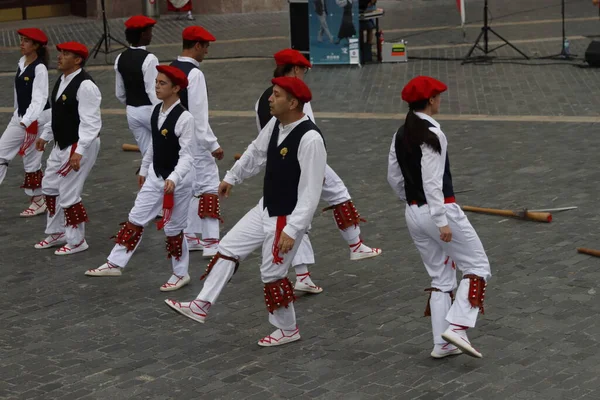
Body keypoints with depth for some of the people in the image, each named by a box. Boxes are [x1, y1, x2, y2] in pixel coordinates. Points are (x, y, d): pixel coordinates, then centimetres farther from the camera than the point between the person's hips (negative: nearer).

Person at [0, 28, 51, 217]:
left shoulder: (39, 68, -19)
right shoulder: (22, 63, 6)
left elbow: (39, 99, -27)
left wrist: (26, 121, -37)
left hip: (37, 118, -9)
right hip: (20, 117, 9)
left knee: (31, 160, 1)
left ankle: (38, 201, 17)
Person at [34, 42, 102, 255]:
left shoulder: (85, 85, -22)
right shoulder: (62, 80, 9)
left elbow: (91, 122, -26)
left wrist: (79, 152, -31)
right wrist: (45, 136, 25)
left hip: (81, 145, -10)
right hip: (61, 145, 10)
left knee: (68, 194, -5)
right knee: (49, 186, 20)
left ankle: (76, 241, 13)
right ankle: (56, 233, 36)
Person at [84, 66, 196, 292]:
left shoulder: (184, 118, -23)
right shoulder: (157, 111, 1)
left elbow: (187, 156, -24)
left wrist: (173, 179, -38)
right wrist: (144, 169, 21)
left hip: (178, 179, -7)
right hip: (155, 175, 7)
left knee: (173, 229, 6)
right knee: (135, 219, 11)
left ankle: (181, 274, 24)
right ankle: (115, 264, 20)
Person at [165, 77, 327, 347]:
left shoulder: (310, 139, -28)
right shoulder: (275, 124, -3)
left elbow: (310, 192, -27)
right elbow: (256, 152, 17)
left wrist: (292, 230, -28)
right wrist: (232, 177, 28)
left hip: (288, 219, -8)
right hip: (265, 209, 8)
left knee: (273, 274, 4)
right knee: (228, 248, 10)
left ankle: (287, 330, 26)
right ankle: (201, 306, 18)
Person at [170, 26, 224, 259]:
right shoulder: (194, 73, -18)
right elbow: (199, 115, -20)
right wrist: (213, 145, -16)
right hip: (194, 140, -9)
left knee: (188, 187, 17)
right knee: (209, 185, -3)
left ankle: (189, 237, 24)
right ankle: (211, 242, -5)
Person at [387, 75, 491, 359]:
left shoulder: (401, 135, 7)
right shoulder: (432, 134, -17)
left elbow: (394, 177, 13)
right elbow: (432, 182, -22)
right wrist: (442, 222, -21)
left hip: (414, 214, 8)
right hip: (440, 210, -8)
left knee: (440, 277, 17)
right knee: (477, 266, 5)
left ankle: (442, 343, 17)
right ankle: (456, 327, -8)